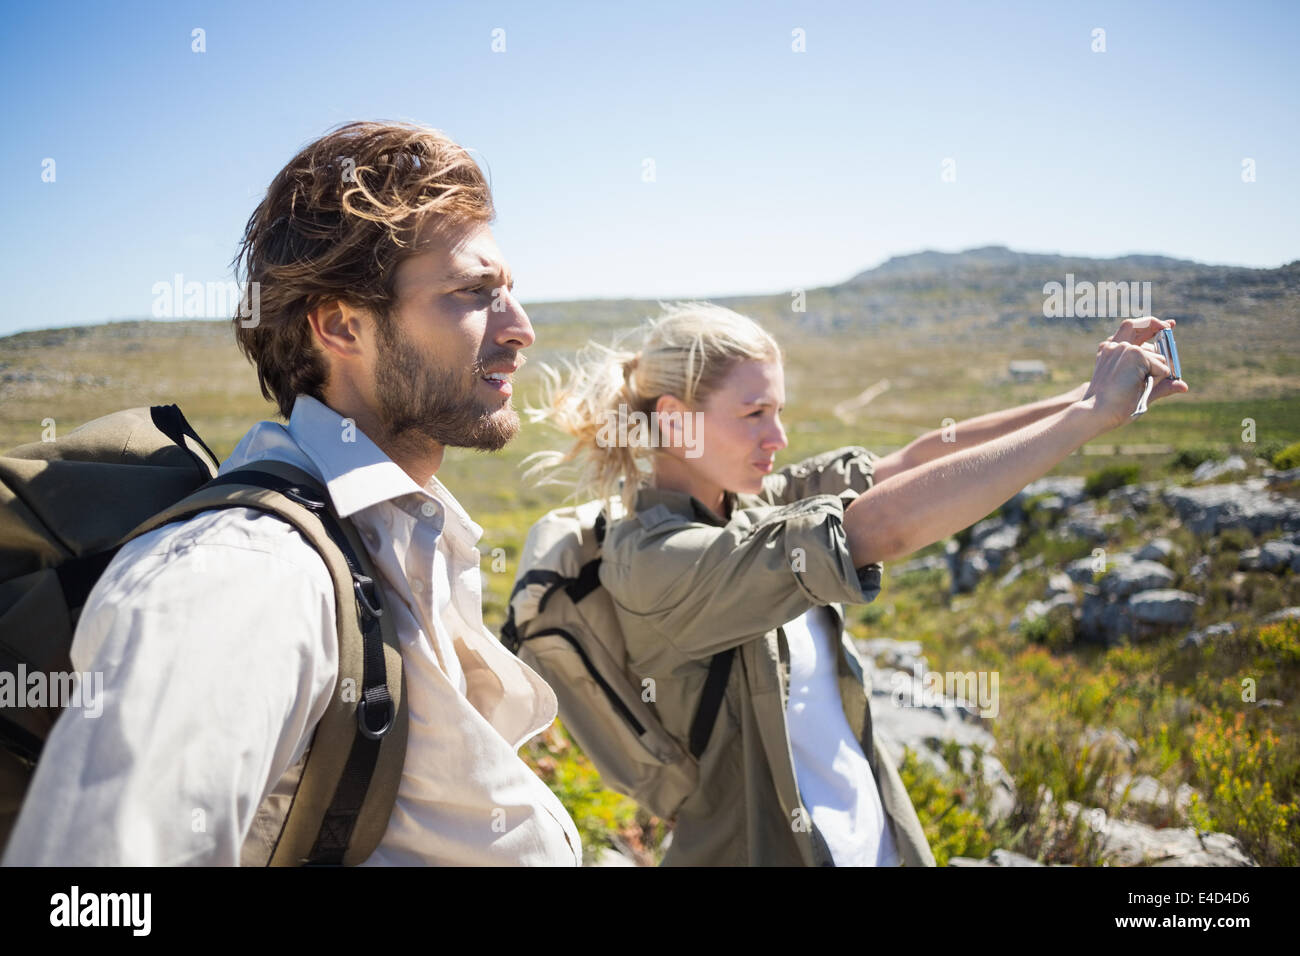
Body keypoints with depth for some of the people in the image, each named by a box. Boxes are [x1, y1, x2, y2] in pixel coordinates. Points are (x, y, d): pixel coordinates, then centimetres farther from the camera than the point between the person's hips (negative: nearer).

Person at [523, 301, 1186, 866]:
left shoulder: (749, 504, 0)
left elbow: (912, 461, -2)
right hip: (772, 849, -7)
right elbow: (880, 529, -30)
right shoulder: (648, 560, -23)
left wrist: (1084, 398, -13)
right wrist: (1090, 414, -26)